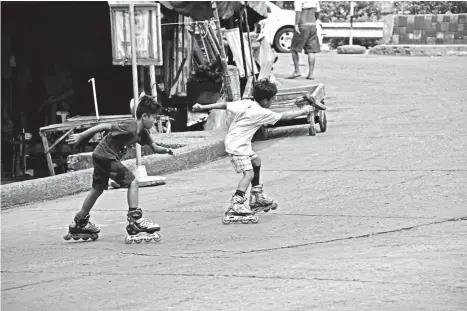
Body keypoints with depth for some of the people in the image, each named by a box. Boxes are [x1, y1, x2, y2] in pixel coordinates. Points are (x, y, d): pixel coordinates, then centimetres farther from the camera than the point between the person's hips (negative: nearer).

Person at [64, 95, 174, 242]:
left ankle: (79, 224, 34)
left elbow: (155, 148, 10)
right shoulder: (130, 128, -24)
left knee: (98, 189, 22)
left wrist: (166, 150, -12)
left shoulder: (142, 133, 4)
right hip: (106, 156, -10)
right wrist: (81, 136, -22)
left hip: (100, 157, 10)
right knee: (132, 182, -12)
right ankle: (135, 220, -13)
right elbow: (105, 126, -24)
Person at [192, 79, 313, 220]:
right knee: (248, 174, -17)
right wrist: (303, 111, 3)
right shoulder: (262, 113, -17)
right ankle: (236, 204, -28)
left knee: (256, 162, 26)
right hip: (236, 146, -10)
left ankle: (257, 197, 36)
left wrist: (203, 107, 2)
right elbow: (285, 117, -9)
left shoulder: (245, 103, 0)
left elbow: (224, 105, -1)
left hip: (242, 144, 10)